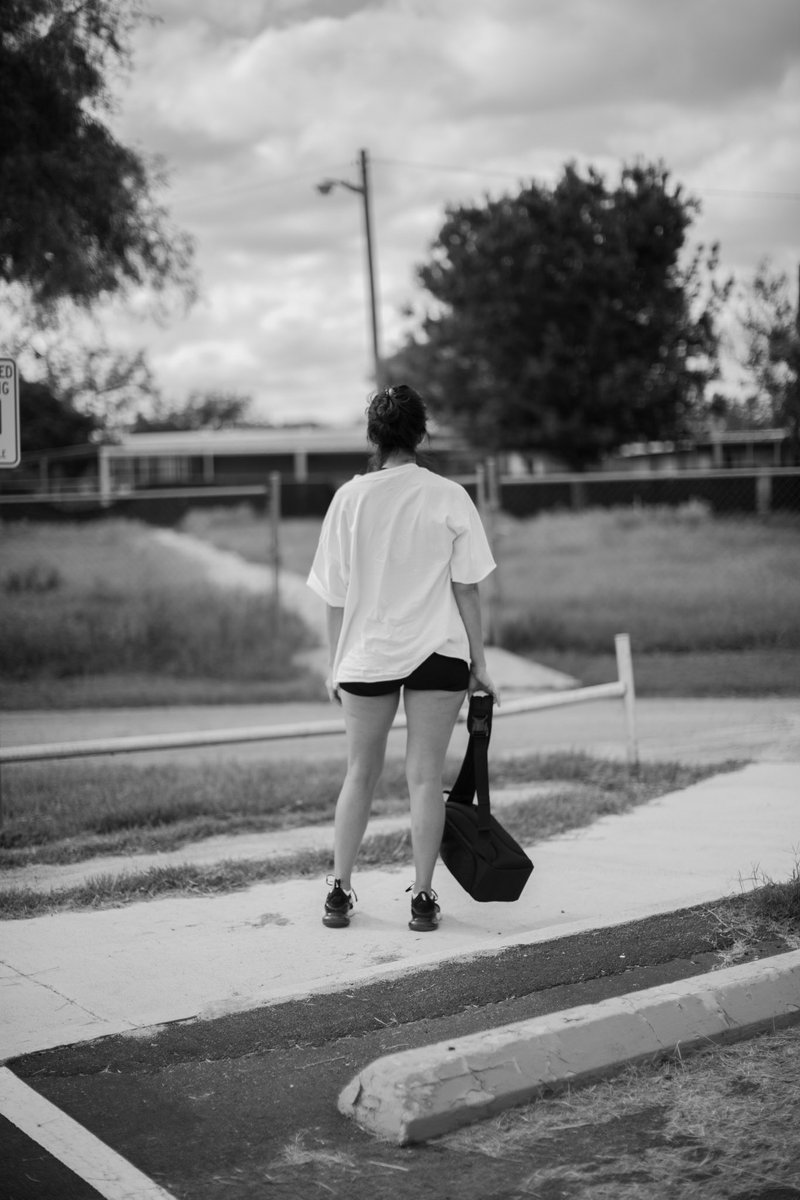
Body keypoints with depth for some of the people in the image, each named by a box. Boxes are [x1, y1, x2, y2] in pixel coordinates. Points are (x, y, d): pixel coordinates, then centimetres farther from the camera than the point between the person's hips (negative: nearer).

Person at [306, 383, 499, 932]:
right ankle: (424, 897, 8)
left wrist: (336, 665, 10)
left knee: (360, 773, 15)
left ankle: (340, 890, 19)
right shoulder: (449, 496, -4)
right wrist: (479, 663, 4)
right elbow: (466, 589, -3)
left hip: (366, 653, 2)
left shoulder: (350, 497, -1)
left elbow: (336, 595, 1)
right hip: (438, 652, -1)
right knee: (426, 775, 5)